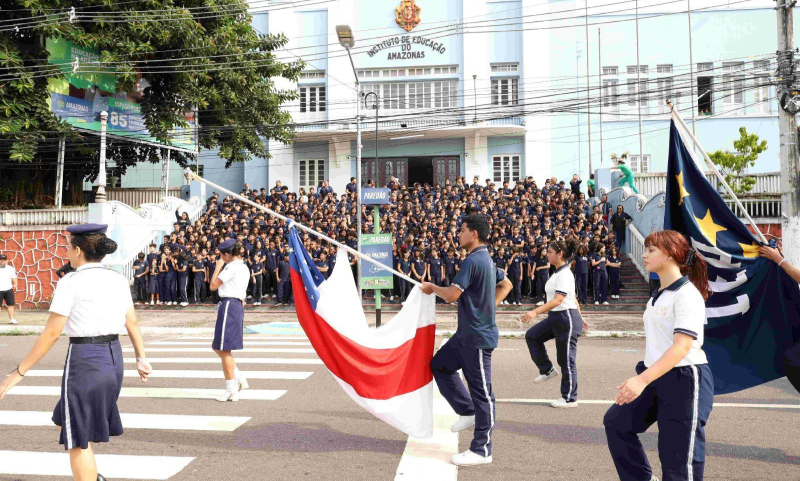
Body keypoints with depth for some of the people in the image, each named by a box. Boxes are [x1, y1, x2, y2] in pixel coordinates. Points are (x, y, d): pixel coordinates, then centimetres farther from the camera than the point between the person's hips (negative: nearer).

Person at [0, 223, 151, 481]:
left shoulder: (71, 282, -13)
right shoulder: (118, 280, 5)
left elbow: (51, 334, -14)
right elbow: (132, 323, 9)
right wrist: (141, 359, 18)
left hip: (84, 361, -7)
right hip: (113, 359, 7)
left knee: (77, 441, 8)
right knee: (66, 423, 27)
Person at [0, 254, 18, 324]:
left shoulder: (11, 268, 10)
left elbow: (14, 278, 12)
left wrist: (15, 284, -7)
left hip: (9, 289, 1)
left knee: (10, 304, -2)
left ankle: (11, 319, 1)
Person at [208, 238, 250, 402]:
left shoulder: (231, 267, -12)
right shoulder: (244, 267, 17)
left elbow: (213, 285, -10)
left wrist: (218, 267, -1)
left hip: (229, 306, -10)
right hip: (238, 306, 10)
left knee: (224, 349, -3)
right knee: (218, 347, 17)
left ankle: (231, 390, 3)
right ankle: (239, 379, 14)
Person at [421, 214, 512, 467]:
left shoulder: (473, 261, -19)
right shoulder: (486, 259, 12)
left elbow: (451, 295, -22)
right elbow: (506, 285, 26)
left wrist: (432, 287, -3)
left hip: (478, 336, -10)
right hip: (467, 332, 10)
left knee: (481, 390, -2)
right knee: (440, 365, 17)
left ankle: (482, 450, 8)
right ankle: (468, 412, 23)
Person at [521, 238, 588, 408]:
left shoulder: (565, 274, -18)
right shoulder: (559, 273, 12)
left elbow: (557, 300, -27)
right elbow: (574, 298, 20)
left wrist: (535, 312, -33)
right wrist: (579, 317, 27)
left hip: (567, 319, -10)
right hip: (555, 318, 10)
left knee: (566, 360, 0)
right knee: (532, 336, 5)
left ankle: (570, 399, 12)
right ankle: (547, 370, 15)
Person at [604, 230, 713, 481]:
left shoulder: (687, 294, -15)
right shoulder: (658, 295, 13)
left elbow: (681, 347, -25)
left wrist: (642, 380, -33)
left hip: (684, 380, -9)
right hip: (655, 376, 9)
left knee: (679, 461, -2)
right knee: (616, 421, 9)